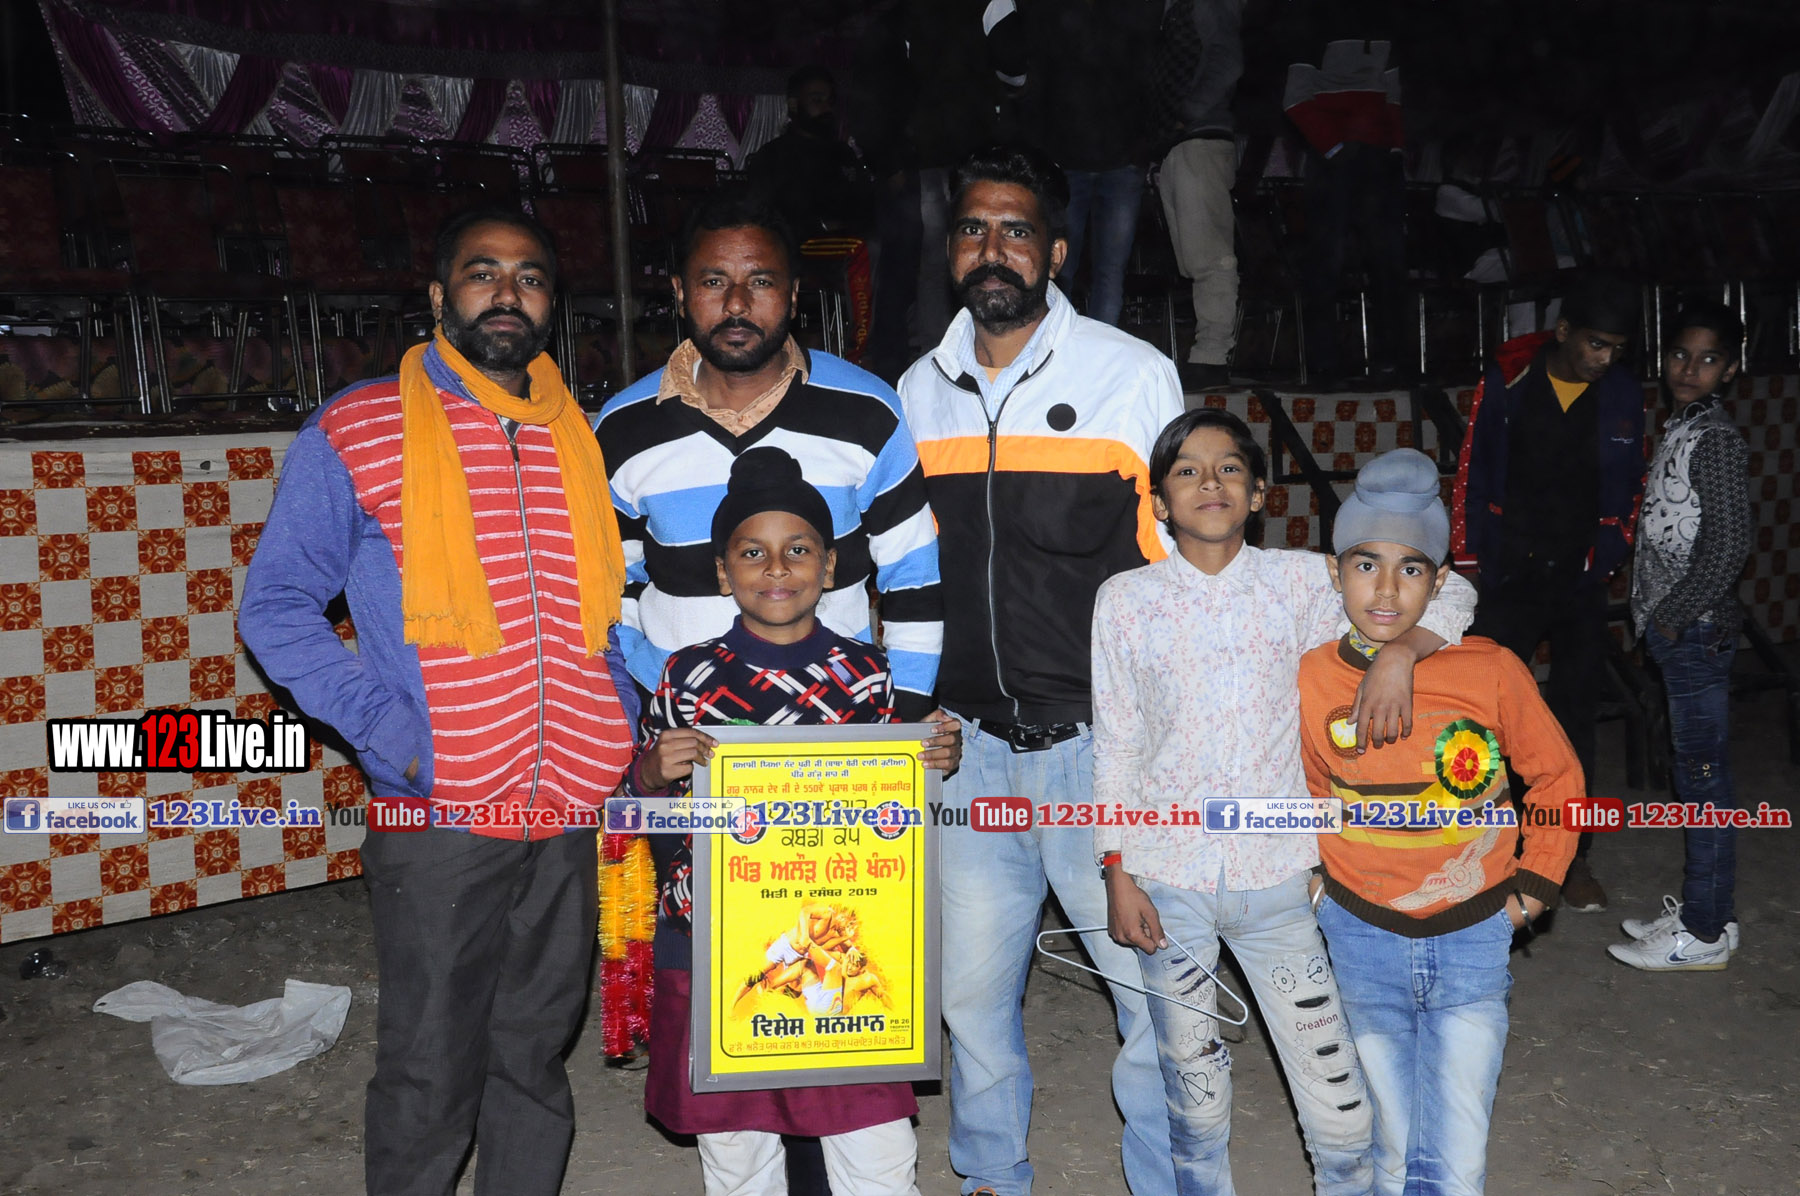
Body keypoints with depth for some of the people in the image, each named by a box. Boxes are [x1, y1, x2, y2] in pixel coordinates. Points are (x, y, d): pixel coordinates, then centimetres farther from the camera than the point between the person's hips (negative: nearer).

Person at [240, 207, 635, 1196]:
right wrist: (384, 728, -12)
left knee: (535, 1059, 17)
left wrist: (620, 714, 6)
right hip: (438, 817, -4)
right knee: (429, 1076, 7)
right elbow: (276, 606, -2)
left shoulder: (580, 440, 10)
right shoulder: (356, 432, -3)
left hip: (569, 811, 4)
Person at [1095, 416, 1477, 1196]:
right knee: (1193, 1088, 13)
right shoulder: (1125, 602, 1)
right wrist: (1117, 875, -1)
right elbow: (1114, 747, 3)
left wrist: (1399, 654, -18)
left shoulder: (1299, 583, 0)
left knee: (1339, 1100, 3)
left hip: (1277, 876, 0)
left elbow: (1449, 594, 2)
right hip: (1168, 880, 0)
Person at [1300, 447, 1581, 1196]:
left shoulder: (1490, 671, -12)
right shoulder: (1309, 682, -7)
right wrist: (1317, 875, 5)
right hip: (1361, 940, 1)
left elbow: (1556, 778, 5)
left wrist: (1534, 888, 3)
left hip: (1472, 942, -1)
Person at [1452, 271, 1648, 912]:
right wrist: (1469, 559, -1)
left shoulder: (1623, 395, 0)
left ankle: (1573, 858, 20)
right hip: (1510, 578, -2)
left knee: (1576, 719, 9)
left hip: (1581, 583, 2)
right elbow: (1474, 473, -1)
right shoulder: (1508, 382, -6)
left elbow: (1630, 486, 9)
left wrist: (1606, 558, 0)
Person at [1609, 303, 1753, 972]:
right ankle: (1702, 909, 25)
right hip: (1678, 633, 9)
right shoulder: (1682, 430, 13)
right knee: (1696, 772, 14)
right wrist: (1662, 620, 13)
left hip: (1696, 633, -9)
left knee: (1703, 775, -2)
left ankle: (1705, 934, 7)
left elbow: (1728, 547, -21)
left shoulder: (1715, 440, -14)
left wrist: (1674, 617, -14)